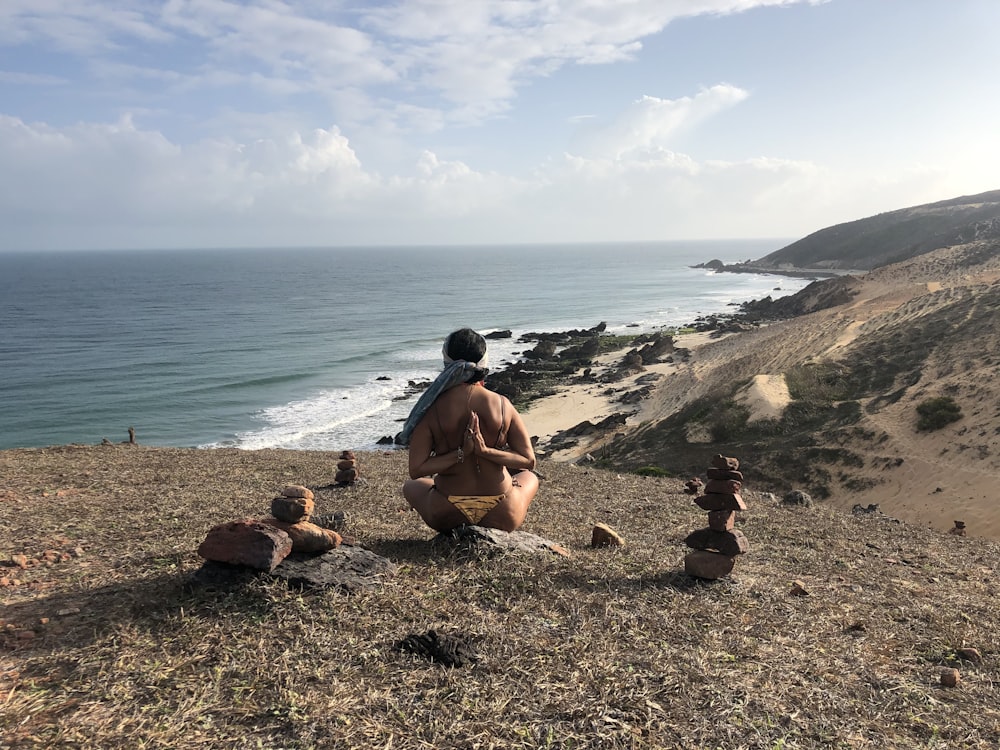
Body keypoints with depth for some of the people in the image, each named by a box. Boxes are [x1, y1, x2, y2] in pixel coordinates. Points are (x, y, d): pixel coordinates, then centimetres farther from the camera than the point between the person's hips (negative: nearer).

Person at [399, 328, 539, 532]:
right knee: (529, 477, 35)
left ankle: (455, 531, 16)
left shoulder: (432, 408, -12)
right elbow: (529, 462, -7)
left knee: (410, 485, 34)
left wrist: (460, 454, -15)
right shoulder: (502, 405, -10)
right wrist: (486, 451, -15)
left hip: (446, 515, 0)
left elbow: (416, 470, -13)